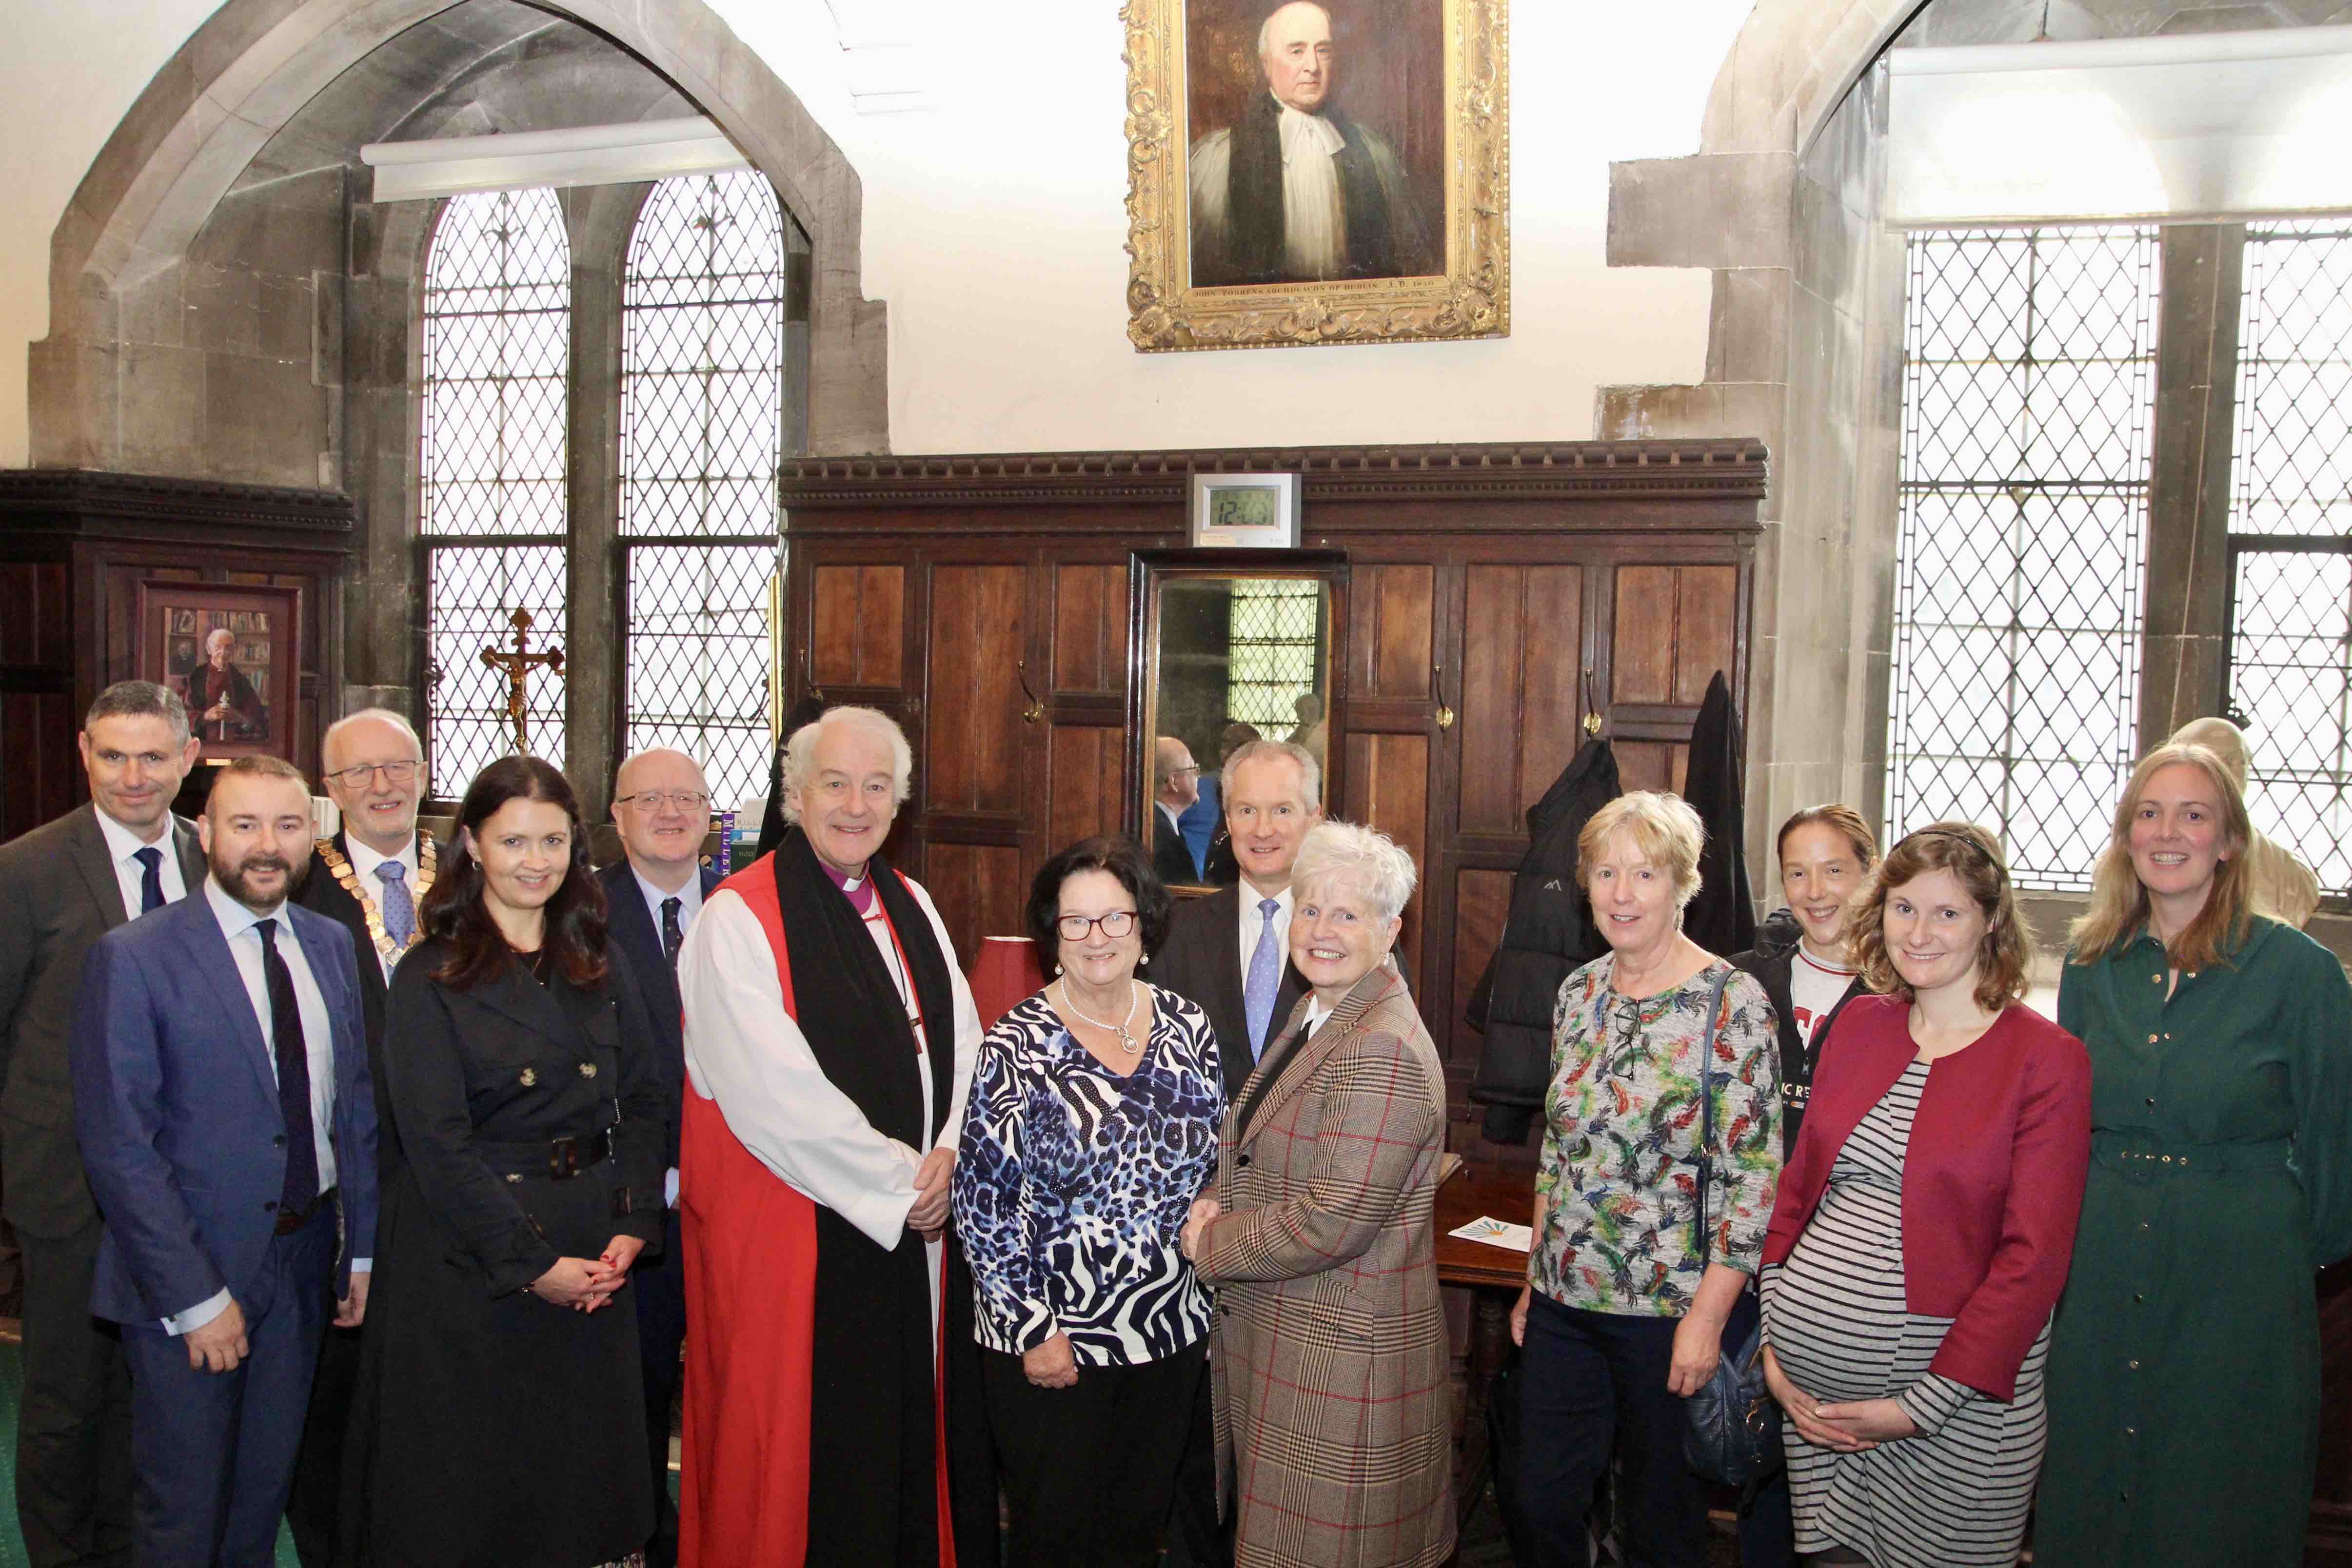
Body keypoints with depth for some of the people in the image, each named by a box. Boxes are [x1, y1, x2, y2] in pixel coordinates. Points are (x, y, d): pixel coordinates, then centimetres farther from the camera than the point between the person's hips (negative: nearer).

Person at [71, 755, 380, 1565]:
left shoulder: (331, 945, 5)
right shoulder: (134, 958, -12)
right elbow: (118, 1147, -15)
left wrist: (361, 1249, 5)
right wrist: (195, 1295, -16)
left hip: (305, 1265, 5)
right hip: (185, 1282, -5)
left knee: (265, 1496, 17)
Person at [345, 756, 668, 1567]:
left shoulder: (601, 967, 8)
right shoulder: (431, 978, -6)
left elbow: (645, 1104, 8)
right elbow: (436, 1142, -12)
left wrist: (632, 1228, -6)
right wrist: (531, 1262, -14)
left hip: (594, 1258, 4)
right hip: (470, 1261, -4)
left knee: (588, 1471, 12)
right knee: (470, 1489, 6)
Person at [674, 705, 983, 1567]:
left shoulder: (910, 905, 10)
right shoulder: (738, 918, -12)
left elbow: (964, 1041, 11)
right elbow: (774, 1092, -19)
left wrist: (948, 1155, -6)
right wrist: (899, 1178, -13)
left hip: (907, 1225, 6)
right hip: (788, 1234, -6)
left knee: (904, 1427, 14)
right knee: (798, 1458, 4)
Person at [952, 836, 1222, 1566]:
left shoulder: (1187, 1027, 1)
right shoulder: (1015, 1048, -12)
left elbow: (1213, 1172, 10)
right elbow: (982, 1206, -11)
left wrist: (1211, 1301, 7)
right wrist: (1033, 1331, -13)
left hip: (1172, 1332, 4)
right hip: (1050, 1344, -4)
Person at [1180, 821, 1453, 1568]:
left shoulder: (1384, 1052, -21)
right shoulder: (1316, 1014, 10)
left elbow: (1335, 1221, -25)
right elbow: (1261, 1157, 20)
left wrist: (1212, 1245, -11)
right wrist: (1218, 1206, -2)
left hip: (1342, 1354, -9)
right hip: (1271, 1333, 9)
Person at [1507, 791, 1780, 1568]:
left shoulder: (1731, 1000, -13)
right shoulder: (1579, 993, 5)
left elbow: (1753, 1174, -15)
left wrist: (1708, 1316, -16)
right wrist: (1534, 1277, 13)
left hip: (1672, 1308, -5)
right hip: (1565, 1300, 5)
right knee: (1544, 1500, 12)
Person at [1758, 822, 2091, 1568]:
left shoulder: (2047, 1058, -8)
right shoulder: (1861, 1023, 6)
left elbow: (2033, 1256, -12)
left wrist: (1924, 1404, -15)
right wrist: (1773, 1343, 1)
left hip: (1952, 1391, -4)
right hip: (1812, 1372, 4)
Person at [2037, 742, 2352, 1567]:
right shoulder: (2092, 966, 4)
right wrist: (2089, 1215, 12)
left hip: (2237, 1272, -3)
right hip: (2100, 1267, 4)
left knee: (2215, 1502, 8)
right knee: (2087, 1498, 13)